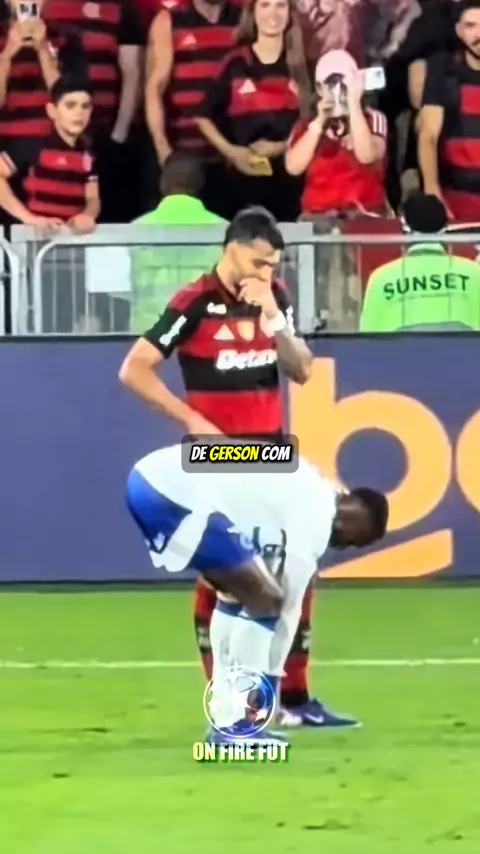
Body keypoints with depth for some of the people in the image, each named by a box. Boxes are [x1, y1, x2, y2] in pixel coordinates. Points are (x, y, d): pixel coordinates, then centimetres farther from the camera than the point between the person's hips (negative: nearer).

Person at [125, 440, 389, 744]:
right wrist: (272, 675, 9)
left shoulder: (305, 488, 25)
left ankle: (229, 720, 21)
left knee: (243, 592, 21)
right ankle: (235, 725, -4)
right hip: (174, 492, -11)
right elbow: (291, 602, 1)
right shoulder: (316, 512, -3)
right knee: (264, 600, -6)